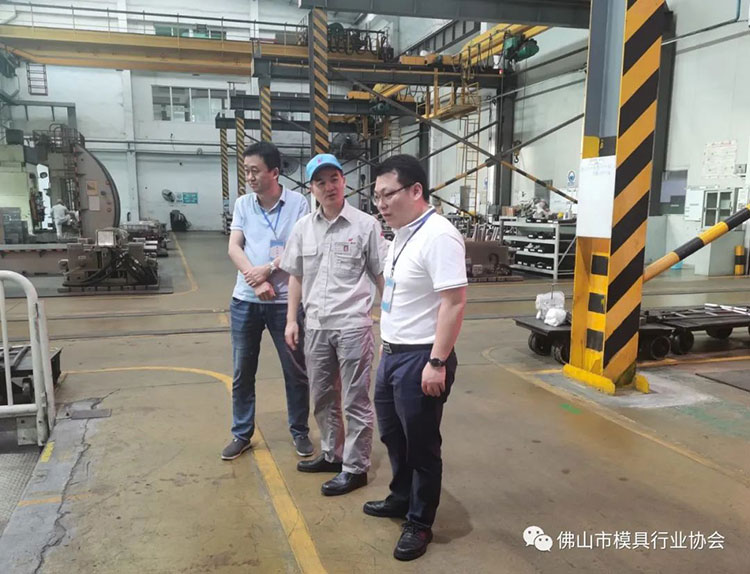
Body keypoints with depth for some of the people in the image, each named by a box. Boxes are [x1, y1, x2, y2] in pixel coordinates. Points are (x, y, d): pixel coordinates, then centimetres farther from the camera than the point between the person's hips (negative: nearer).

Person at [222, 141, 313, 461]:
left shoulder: (298, 204, -5)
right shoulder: (242, 204, 5)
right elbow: (234, 247, -2)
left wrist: (268, 269, -18)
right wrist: (256, 281, -15)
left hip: (285, 301, -3)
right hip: (245, 301, 3)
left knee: (296, 371, 8)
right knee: (242, 372, 12)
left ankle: (300, 432, 27)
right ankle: (242, 434, 28)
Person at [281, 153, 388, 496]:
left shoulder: (365, 225, -7)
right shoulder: (303, 227, 6)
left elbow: (382, 275, -3)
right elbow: (296, 276, 12)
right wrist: (292, 319, 9)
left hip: (353, 325, -5)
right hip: (316, 325, 5)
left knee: (356, 401, 5)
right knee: (322, 397, 18)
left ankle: (355, 468, 18)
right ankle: (332, 454, 36)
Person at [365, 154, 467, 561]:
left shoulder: (438, 236, -21)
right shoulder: (402, 234, 10)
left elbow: (454, 302, -24)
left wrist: (437, 363, -24)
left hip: (420, 359, -9)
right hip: (392, 353, 9)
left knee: (421, 445, 8)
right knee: (392, 435, 23)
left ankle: (420, 523, 26)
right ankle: (401, 498, 44)